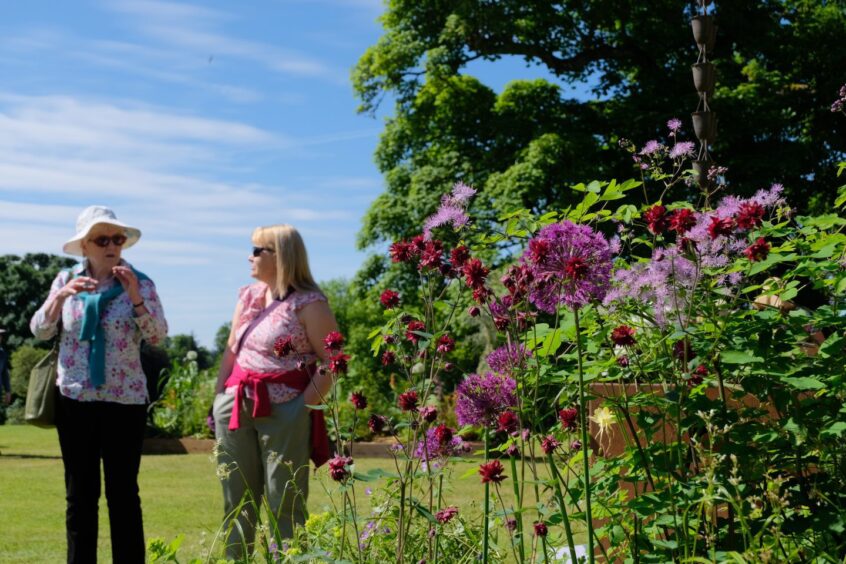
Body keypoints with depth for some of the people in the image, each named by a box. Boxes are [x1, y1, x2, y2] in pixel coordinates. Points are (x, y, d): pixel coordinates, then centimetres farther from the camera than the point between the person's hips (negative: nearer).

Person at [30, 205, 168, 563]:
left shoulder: (140, 283, 0)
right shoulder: (66, 280, 6)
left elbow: (158, 336, -8)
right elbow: (39, 331, 0)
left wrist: (135, 296, -21)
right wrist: (61, 296, -17)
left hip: (125, 400, -2)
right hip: (75, 399, 2)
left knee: (123, 492, 2)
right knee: (80, 493, 7)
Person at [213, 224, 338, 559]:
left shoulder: (309, 304, -8)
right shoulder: (248, 296, 14)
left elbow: (331, 363, -10)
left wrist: (302, 408, -14)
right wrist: (219, 398, 11)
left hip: (283, 410, -6)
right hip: (236, 407, 7)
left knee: (285, 505, -1)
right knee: (237, 502, 12)